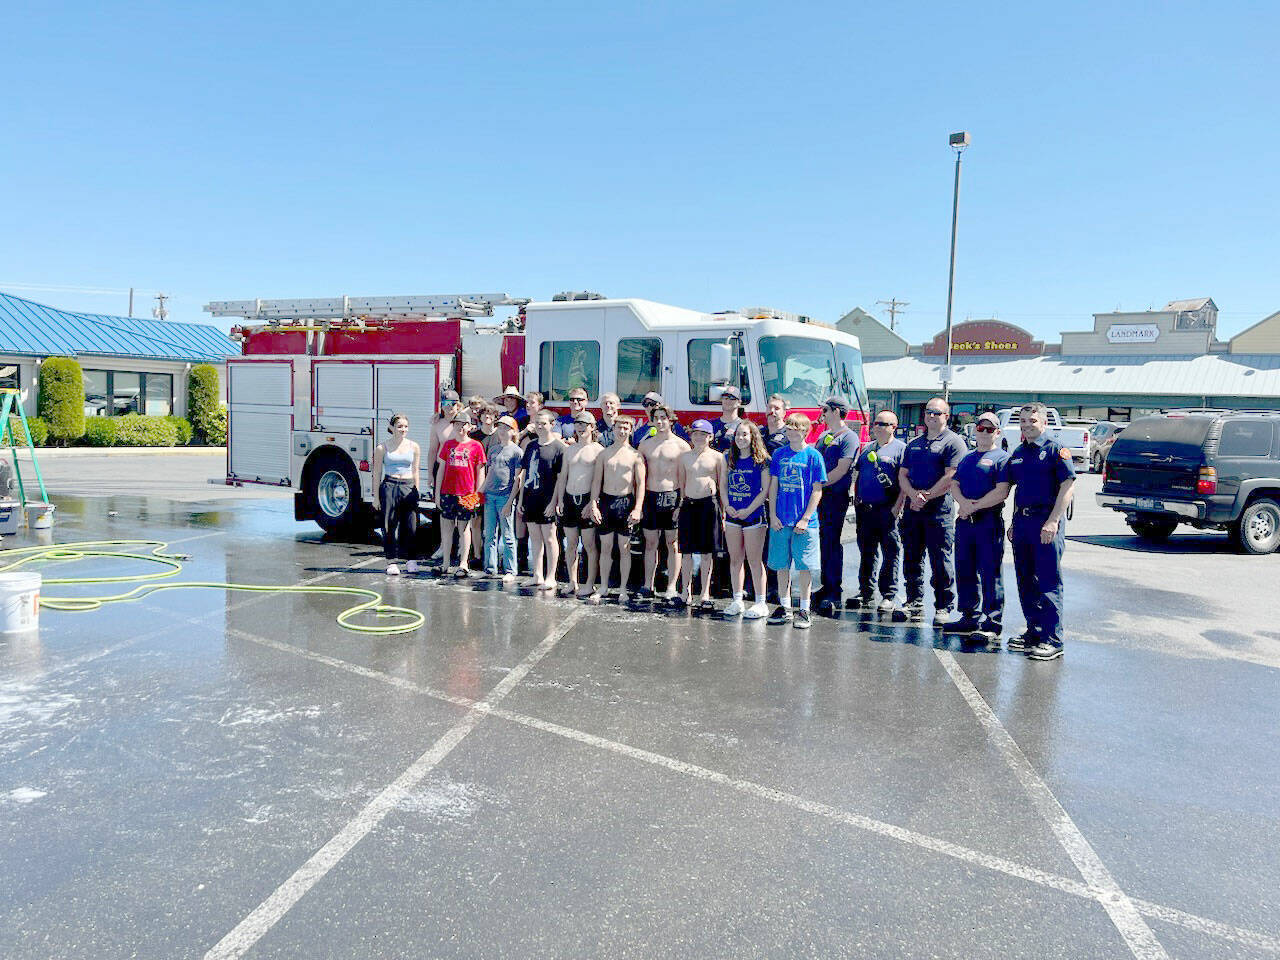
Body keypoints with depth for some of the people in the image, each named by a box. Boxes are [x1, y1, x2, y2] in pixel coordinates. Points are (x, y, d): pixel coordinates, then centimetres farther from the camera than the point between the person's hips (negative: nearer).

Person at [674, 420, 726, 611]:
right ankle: (686, 592, 17)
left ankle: (705, 595, 11)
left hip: (709, 504, -3)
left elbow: (723, 485, 3)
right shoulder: (684, 456, 10)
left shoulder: (717, 457, 1)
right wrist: (679, 505, 10)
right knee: (686, 551, 6)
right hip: (688, 504, 3)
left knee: (707, 552, 2)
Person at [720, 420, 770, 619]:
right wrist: (727, 506, -1)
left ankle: (761, 603, 5)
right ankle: (737, 601, 19)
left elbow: (765, 490, -9)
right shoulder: (729, 459, 9)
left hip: (754, 515, -5)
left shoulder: (761, 460, -7)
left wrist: (748, 510, -14)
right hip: (733, 515, 5)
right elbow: (723, 484, 13)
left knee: (754, 561, -2)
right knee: (735, 560, 10)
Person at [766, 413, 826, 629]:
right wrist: (773, 515, 1)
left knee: (804, 566, 1)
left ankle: (804, 611, 10)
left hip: (804, 523, -3)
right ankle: (784, 608, 21)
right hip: (780, 521, 4)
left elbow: (817, 491, -3)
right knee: (781, 565, 9)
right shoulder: (779, 454, 7)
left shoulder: (813, 456, -3)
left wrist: (805, 518, -10)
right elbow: (773, 486, 10)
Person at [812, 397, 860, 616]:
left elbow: (841, 470, -14)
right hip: (819, 495, 8)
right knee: (824, 541, 10)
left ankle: (835, 592, -4)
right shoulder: (823, 436, 19)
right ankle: (827, 587, 19)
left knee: (832, 542, -7)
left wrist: (819, 484, -13)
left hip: (836, 497, -8)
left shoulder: (849, 437, -7)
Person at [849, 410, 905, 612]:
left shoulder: (900, 448, -2)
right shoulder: (867, 448, 18)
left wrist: (898, 506, -14)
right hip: (865, 510, 6)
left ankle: (889, 596, 7)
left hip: (887, 510, -6)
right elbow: (857, 474, 23)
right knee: (866, 553, 11)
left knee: (890, 554, 0)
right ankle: (866, 593, 20)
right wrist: (856, 499, 13)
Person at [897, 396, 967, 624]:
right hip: (912, 509, 6)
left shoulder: (954, 442, -2)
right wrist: (913, 495, -8)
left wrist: (926, 496, -11)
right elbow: (903, 474, 11)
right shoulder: (914, 444, 18)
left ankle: (943, 607, 5)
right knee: (912, 560, 10)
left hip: (939, 509, -6)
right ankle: (914, 604, 20)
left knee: (941, 562, -3)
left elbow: (951, 477, -12)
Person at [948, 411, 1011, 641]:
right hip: (964, 520, 7)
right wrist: (964, 502, -9)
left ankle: (993, 624, 0)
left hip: (989, 521, -7)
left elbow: (1001, 492, -13)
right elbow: (954, 485, 11)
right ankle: (969, 618, 23)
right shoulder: (967, 458, 19)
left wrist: (974, 507, -13)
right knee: (964, 570, 11)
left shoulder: (1002, 458, -3)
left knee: (990, 573, -5)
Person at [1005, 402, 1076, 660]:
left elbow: (1068, 486, -12)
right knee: (1025, 581, 12)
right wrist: (1014, 523, 16)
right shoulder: (1018, 453, 16)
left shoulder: (1056, 450, -5)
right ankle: (1034, 632, 22)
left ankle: (1052, 640, -3)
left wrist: (1053, 521, -19)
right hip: (1022, 521, 7)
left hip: (1046, 521, -7)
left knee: (1049, 582, -6)